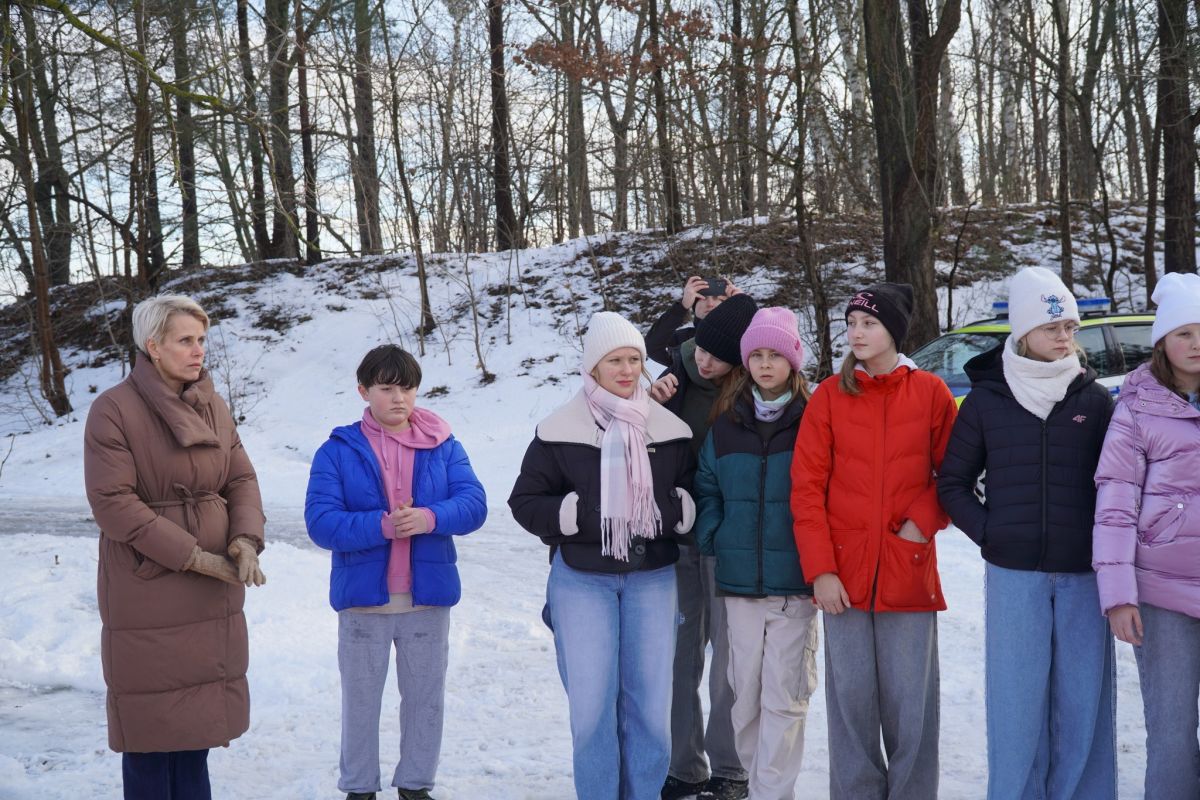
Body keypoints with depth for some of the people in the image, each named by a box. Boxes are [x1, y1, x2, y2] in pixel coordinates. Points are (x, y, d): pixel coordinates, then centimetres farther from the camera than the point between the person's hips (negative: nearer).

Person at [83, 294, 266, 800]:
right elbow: (112, 503, -18)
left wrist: (246, 539, -14)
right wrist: (193, 556, -19)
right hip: (146, 592, -5)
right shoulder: (114, 410, -13)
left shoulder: (213, 406, 5)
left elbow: (241, 479, 6)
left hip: (212, 594, 5)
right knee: (152, 723, 4)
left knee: (196, 718, 14)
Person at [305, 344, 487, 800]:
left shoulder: (443, 446, 2)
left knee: (426, 697, 13)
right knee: (360, 700, 12)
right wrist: (382, 525, -26)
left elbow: (474, 503, -7)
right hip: (363, 597, -2)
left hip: (429, 596, 2)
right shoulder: (338, 451, -5)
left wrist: (431, 518, -26)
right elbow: (320, 522, -13)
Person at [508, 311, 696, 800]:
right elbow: (525, 501, 0)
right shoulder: (559, 432, -2)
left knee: (650, 702, 5)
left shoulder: (670, 431, 5)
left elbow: (694, 495, 13)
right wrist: (576, 515, -15)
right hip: (582, 580, -2)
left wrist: (675, 510, -9)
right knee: (592, 703, -1)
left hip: (652, 578, 2)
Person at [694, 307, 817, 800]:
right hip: (739, 579, 4)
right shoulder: (725, 424, 8)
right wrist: (711, 538, 4)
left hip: (796, 580, -3)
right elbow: (706, 487, 16)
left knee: (784, 695, -3)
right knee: (744, 691, 10)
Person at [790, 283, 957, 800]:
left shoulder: (931, 393, 3)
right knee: (851, 695, 5)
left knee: (910, 699, 4)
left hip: (909, 569, 0)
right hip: (844, 572, 1)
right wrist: (820, 569, -8)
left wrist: (923, 521, -9)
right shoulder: (829, 397, 3)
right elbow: (807, 487, -1)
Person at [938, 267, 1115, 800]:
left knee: (1083, 700, 5)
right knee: (1016, 701, 3)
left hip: (1083, 575, 1)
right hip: (1013, 574, -1)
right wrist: (986, 530, -3)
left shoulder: (1094, 399, 6)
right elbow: (953, 482, 9)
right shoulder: (986, 399, 3)